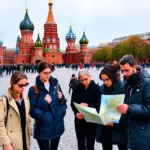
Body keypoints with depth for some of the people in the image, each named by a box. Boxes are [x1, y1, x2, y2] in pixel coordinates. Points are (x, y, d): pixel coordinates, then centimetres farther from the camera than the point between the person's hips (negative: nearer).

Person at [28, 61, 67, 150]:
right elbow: (32, 110, -11)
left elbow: (63, 101, 12)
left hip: (57, 126, 5)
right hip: (43, 128, -4)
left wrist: (61, 98, -8)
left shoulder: (55, 85, 5)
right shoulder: (34, 89, -9)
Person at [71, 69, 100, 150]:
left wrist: (88, 105, -23)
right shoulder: (77, 89, 1)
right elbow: (73, 103, 1)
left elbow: (99, 104, -8)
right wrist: (76, 113, -18)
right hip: (79, 120, 2)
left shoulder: (96, 88, -5)